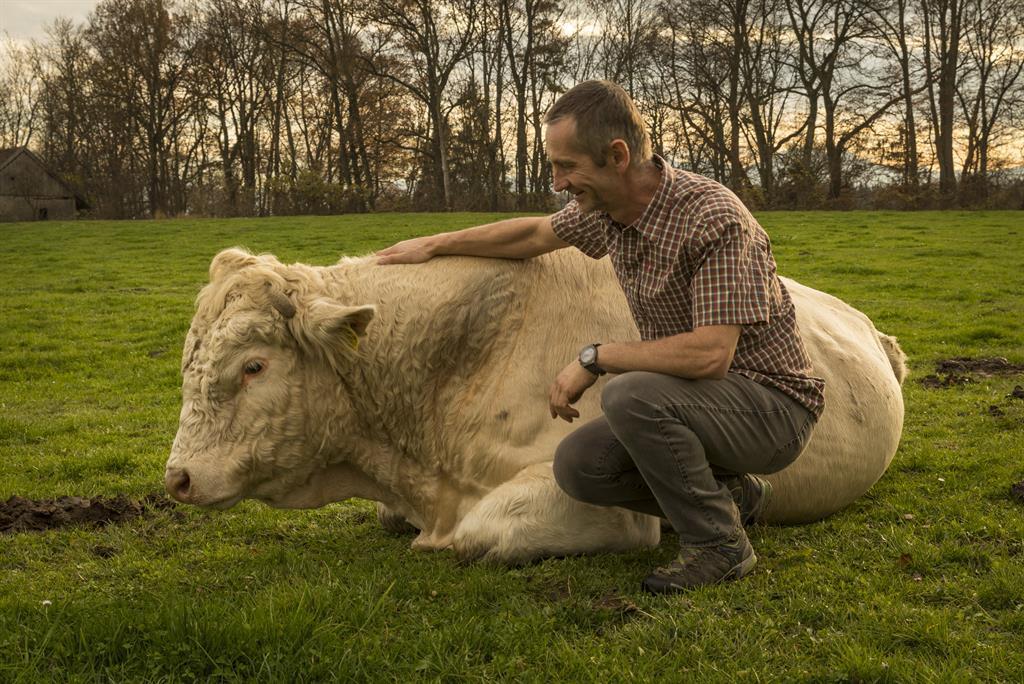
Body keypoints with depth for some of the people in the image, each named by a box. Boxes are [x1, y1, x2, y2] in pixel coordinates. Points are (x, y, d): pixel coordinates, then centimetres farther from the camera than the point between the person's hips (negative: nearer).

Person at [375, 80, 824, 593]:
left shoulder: (713, 218, -26)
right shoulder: (607, 206, -1)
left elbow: (711, 353, -33)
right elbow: (537, 233, 20)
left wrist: (596, 358, -24)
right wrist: (436, 244, 23)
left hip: (771, 402, -8)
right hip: (697, 397, 8)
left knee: (630, 395, -32)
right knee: (577, 465, -7)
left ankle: (719, 543, -13)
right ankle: (732, 495, 9)